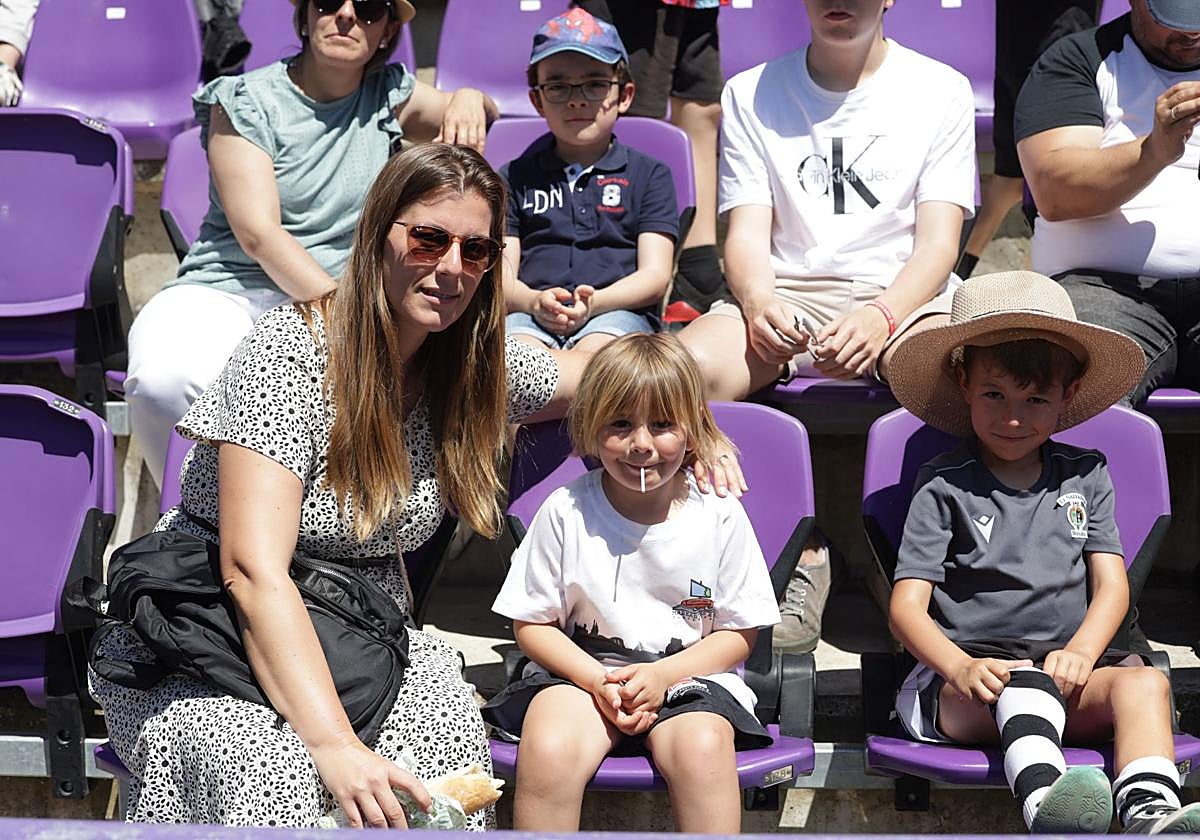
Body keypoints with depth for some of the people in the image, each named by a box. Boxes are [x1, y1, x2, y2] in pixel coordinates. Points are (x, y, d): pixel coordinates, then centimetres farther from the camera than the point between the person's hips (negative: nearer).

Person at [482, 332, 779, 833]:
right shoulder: (566, 512, -3)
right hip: (579, 671, 0)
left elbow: (740, 632, 4)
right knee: (549, 752, -31)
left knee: (703, 748, -34)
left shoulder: (720, 518, -2)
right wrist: (598, 681, -14)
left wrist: (663, 674, -13)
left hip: (687, 676, 0)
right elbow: (531, 624, 3)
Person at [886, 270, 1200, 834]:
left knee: (1144, 682, -25)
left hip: (1066, 668, 4)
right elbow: (907, 605, -2)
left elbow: (1111, 585, 9)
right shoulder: (944, 486, 4)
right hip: (957, 681, -3)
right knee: (1022, 681, -35)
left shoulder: (1085, 475, 15)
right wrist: (962, 668, -23)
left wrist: (1080, 652, -14)